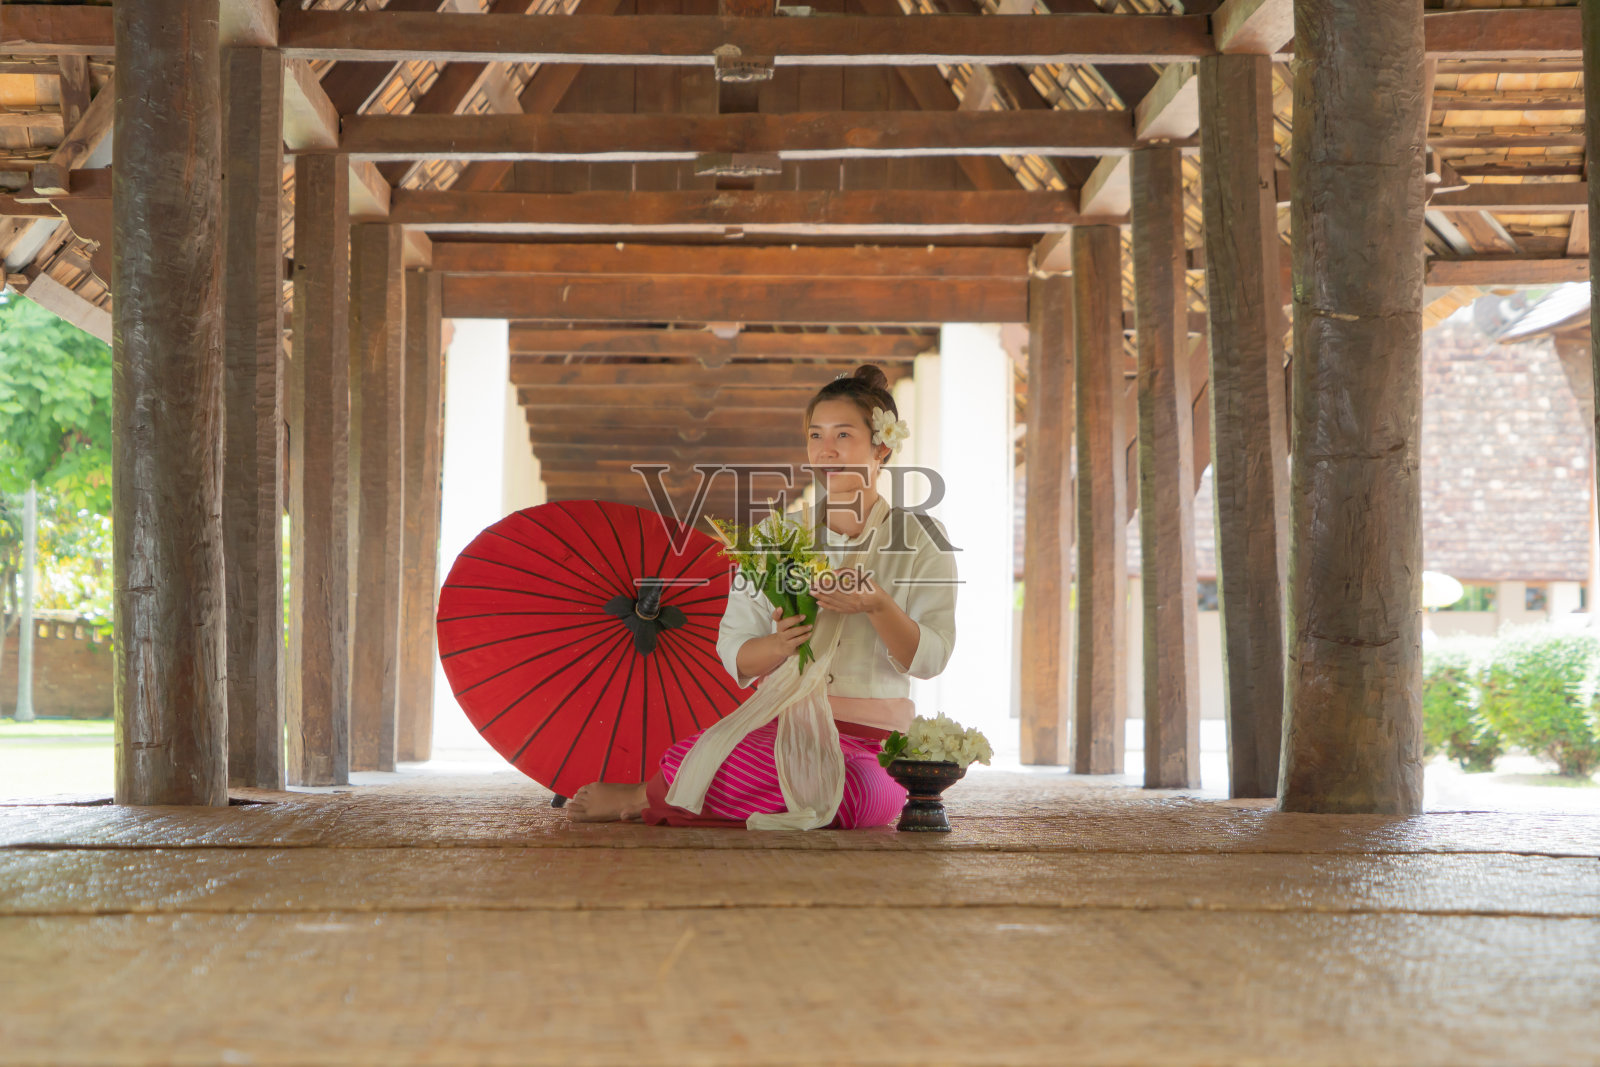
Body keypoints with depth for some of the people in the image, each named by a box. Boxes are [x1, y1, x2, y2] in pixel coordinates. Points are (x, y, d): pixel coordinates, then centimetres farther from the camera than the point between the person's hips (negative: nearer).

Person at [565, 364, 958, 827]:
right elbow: (734, 656, 7)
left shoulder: (921, 538, 7)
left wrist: (876, 605, -19)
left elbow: (929, 658, -2)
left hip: (869, 743, 0)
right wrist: (780, 644, -15)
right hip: (775, 719, 0)